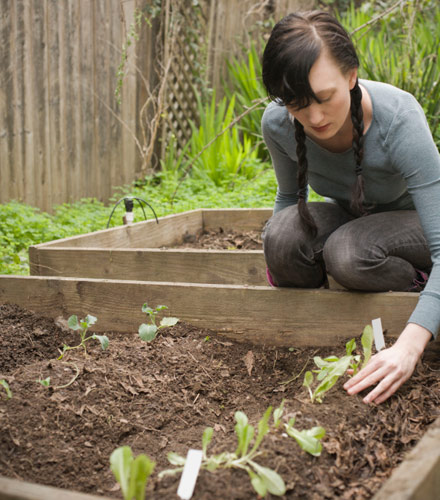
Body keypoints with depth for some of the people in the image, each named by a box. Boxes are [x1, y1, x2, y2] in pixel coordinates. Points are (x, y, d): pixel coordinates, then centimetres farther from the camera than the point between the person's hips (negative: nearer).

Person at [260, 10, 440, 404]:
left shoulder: (399, 119, -34)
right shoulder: (277, 123, -21)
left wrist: (408, 347, -50)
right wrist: (275, 267, -6)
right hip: (350, 219, 3)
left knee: (347, 253, -36)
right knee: (283, 235, -30)